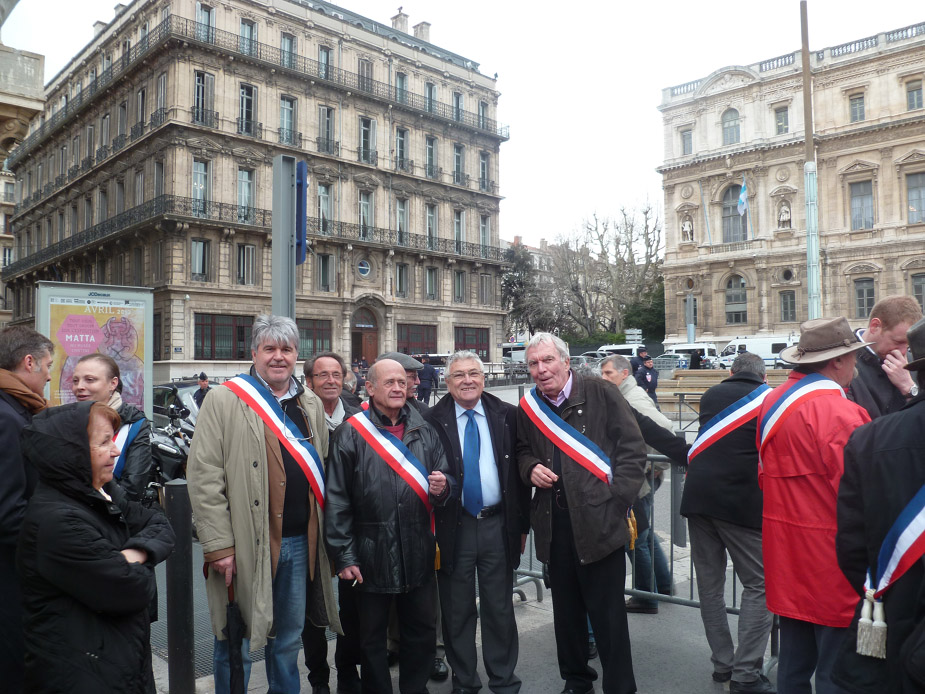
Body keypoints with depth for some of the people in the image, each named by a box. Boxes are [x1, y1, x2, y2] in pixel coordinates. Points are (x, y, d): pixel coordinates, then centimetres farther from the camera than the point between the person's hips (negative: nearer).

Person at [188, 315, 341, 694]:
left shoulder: (311, 405, 10)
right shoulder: (225, 400, -7)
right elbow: (204, 478, -11)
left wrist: (320, 533, 9)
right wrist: (218, 545, -15)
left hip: (300, 543, 5)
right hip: (246, 545, -5)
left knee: (288, 642, 20)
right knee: (236, 646, 9)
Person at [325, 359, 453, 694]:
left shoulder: (424, 431, 8)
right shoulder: (350, 433, -5)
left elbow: (444, 482, 12)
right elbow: (337, 500, -7)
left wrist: (442, 487, -12)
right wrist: (343, 556, -10)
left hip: (418, 553, 4)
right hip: (371, 556, -3)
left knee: (422, 633, 15)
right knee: (372, 638, 12)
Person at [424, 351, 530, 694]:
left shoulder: (508, 416, 1)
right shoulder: (432, 421, -5)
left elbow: (520, 472, 4)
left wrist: (522, 524, 5)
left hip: (498, 525, 1)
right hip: (452, 527, -1)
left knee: (500, 608, 13)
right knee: (457, 611, 12)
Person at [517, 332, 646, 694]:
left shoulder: (601, 394, -6)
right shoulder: (528, 408, 7)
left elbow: (633, 449, -5)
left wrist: (617, 501, -11)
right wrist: (530, 468, -2)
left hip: (600, 519, -4)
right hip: (553, 524, 5)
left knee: (608, 612, 3)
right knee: (566, 608, 18)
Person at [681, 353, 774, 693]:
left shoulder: (712, 394, 13)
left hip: (698, 497, 4)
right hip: (742, 503, -4)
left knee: (710, 584, 13)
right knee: (758, 586, 6)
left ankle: (722, 664, 21)